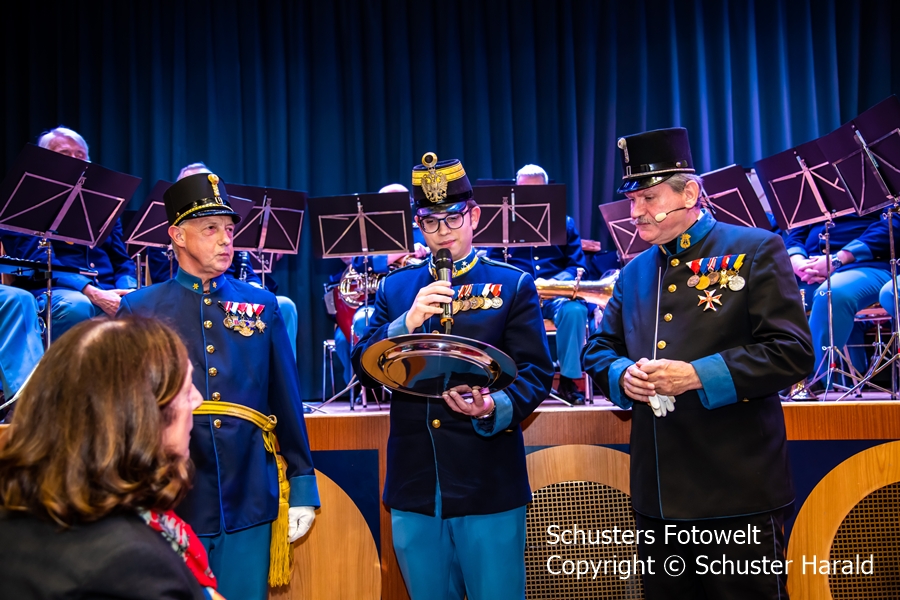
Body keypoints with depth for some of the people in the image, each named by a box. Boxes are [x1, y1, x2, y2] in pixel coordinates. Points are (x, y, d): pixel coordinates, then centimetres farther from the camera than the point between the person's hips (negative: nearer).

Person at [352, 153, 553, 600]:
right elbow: (363, 369, 1)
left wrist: (493, 408, -25)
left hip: (489, 485, -3)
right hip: (413, 487, 3)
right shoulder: (395, 288, 10)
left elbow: (536, 373, -5)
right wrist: (407, 323, -15)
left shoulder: (513, 285, 1)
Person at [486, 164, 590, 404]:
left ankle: (568, 380, -21)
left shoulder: (563, 222, 15)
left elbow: (577, 265, 6)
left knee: (575, 310, -34)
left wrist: (553, 283, -15)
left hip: (556, 292, 1)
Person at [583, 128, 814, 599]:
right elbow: (598, 348, 17)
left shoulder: (755, 250, -3)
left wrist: (696, 375, -19)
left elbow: (792, 352, -11)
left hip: (738, 491, -5)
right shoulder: (634, 272, 13)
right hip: (656, 494, 5)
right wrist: (622, 375, -6)